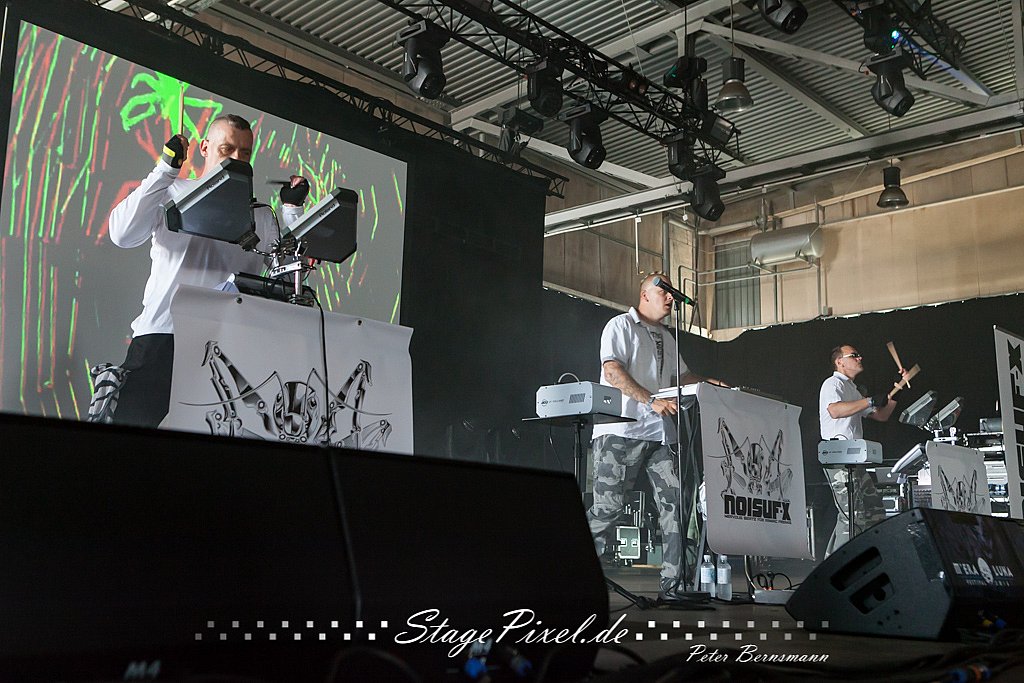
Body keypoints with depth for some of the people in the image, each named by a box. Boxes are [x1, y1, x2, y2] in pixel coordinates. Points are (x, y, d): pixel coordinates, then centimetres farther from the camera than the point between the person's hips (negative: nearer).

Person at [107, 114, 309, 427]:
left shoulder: (260, 214, 19)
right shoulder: (172, 192, 13)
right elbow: (123, 234, -4)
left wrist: (292, 209, 3)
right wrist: (165, 169, -4)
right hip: (163, 334, -1)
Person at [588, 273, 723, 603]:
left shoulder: (666, 337, 24)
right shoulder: (621, 326, 0)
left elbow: (682, 375, 33)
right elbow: (612, 371, -13)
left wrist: (713, 386, 14)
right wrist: (652, 401, -22)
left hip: (659, 432, 7)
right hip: (622, 431, -7)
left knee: (673, 505, -2)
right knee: (608, 506, -9)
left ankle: (671, 585, 3)